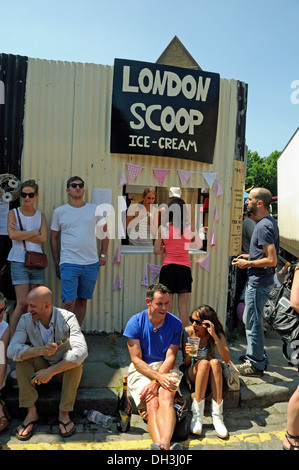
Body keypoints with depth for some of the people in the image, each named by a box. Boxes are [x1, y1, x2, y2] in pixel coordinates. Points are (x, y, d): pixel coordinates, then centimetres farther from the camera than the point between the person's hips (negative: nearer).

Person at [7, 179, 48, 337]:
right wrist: (34, 232, -5)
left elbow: (43, 239, -3)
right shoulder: (13, 213, 5)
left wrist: (21, 234, -9)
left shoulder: (40, 216, 11)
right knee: (22, 303, -9)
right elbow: (12, 235, -12)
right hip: (19, 262, -3)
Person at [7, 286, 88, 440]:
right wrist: (41, 350, -42)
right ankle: (31, 413, -20)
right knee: (22, 354, -23)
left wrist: (51, 371, -39)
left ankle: (64, 413, -20)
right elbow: (11, 351, -26)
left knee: (76, 358, -32)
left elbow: (81, 351, -36)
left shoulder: (67, 318, -24)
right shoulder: (25, 320, -14)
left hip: (64, 369, -2)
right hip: (39, 367, 3)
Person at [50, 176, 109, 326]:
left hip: (91, 264, 2)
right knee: (69, 302, -7)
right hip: (69, 264, -2)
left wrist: (103, 255, 9)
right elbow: (54, 237, 10)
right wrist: (57, 264, 7)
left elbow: (105, 231, 16)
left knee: (82, 301, 10)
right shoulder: (59, 212, 5)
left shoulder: (95, 209, 7)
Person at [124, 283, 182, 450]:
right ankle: (165, 448, -44)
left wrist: (155, 382, -18)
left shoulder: (175, 323, -1)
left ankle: (163, 444, -49)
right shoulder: (135, 322, -6)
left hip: (166, 368, 1)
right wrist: (159, 377, -21)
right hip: (141, 369, -1)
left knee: (166, 397, -30)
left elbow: (170, 357, -4)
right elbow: (136, 359, -7)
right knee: (152, 404, -27)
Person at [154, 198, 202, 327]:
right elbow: (199, 245, 13)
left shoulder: (163, 228, -5)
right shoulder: (190, 227, -2)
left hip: (168, 268, 0)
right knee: (183, 307, 8)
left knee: (167, 307, 7)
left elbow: (156, 251, -1)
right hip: (184, 268, 1)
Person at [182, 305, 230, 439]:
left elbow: (227, 359, -27)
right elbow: (185, 364, -5)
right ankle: (197, 416, -29)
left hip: (211, 376, 1)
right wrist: (188, 354, -29)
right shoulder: (187, 332, -12)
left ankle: (217, 416, -30)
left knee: (214, 362, -33)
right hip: (192, 373, -1)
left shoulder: (218, 335, -12)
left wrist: (214, 336, -35)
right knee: (204, 363, -33)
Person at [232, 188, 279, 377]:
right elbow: (270, 253, 20)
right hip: (260, 281, 11)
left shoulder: (263, 226, -21)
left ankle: (255, 365, 14)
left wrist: (248, 263, -15)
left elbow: (272, 260, -26)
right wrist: (250, 256, 15)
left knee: (253, 323, 1)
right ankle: (257, 355, 34)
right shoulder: (270, 222, 11)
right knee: (251, 320, 21)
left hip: (258, 283, -11)